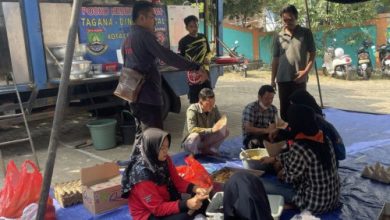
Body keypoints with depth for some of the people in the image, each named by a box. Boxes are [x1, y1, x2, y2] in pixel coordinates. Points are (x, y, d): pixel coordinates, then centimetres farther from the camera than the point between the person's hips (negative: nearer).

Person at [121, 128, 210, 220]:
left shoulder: (164, 159, -9)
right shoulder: (141, 173, -29)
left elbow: (177, 181, 2)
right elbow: (158, 208, -27)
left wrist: (195, 189, -18)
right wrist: (187, 204, -36)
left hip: (167, 202, 7)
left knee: (202, 202, -5)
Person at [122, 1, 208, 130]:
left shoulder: (128, 39, 16)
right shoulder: (144, 35, -13)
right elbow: (167, 56, -22)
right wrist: (196, 67, -22)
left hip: (134, 96, 10)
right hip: (148, 96, -10)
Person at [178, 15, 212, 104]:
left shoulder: (203, 37, 6)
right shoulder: (183, 41, -9)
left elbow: (208, 51, 17)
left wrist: (207, 58, -5)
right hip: (193, 72, -5)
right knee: (194, 98, -2)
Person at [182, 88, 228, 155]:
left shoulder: (214, 108, -9)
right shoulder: (192, 109, -25)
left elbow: (220, 122, 0)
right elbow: (191, 129, -35)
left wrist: (221, 125, -25)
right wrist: (211, 130, -39)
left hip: (205, 140, 5)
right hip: (189, 142, -5)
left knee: (225, 132, -14)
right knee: (195, 136, -38)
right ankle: (193, 155, -9)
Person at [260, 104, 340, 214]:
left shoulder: (299, 147, -28)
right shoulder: (323, 138, -4)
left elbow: (290, 177, -12)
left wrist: (281, 173, 9)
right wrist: (275, 159, 19)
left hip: (314, 203, -8)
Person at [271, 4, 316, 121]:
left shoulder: (306, 33, 1)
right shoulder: (279, 36, 8)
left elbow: (312, 54, 2)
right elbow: (275, 59, 11)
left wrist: (306, 71, -11)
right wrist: (272, 79, 8)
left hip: (299, 79, -2)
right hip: (282, 79, 2)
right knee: (284, 109, 7)